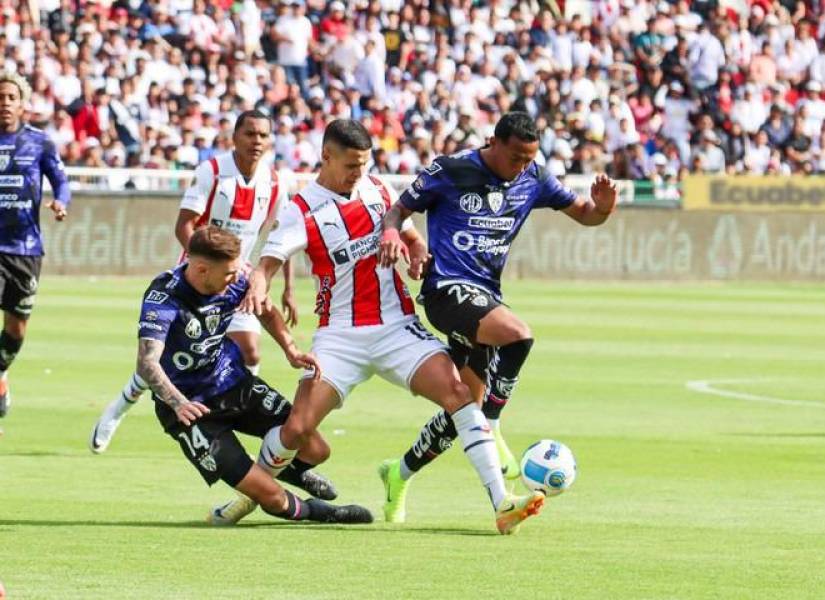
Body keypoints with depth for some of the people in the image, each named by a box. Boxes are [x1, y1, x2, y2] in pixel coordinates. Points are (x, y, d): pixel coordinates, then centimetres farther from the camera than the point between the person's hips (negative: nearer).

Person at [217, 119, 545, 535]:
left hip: (396, 325, 3)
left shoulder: (377, 190, 8)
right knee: (297, 429, -13)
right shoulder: (302, 211, -5)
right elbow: (268, 262, -16)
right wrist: (257, 288, -40)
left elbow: (407, 233, 23)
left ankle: (502, 504, -23)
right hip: (340, 336, -2)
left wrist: (417, 253, -1)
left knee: (458, 391, -20)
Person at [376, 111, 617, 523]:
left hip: (486, 295, 7)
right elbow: (399, 209, 2)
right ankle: (490, 430, -19)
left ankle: (400, 474, 28)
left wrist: (602, 206, -12)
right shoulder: (449, 172, -7)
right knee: (518, 335, -33)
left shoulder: (532, 180, 6)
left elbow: (584, 214, 12)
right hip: (447, 288, -7)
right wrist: (391, 233, -21)